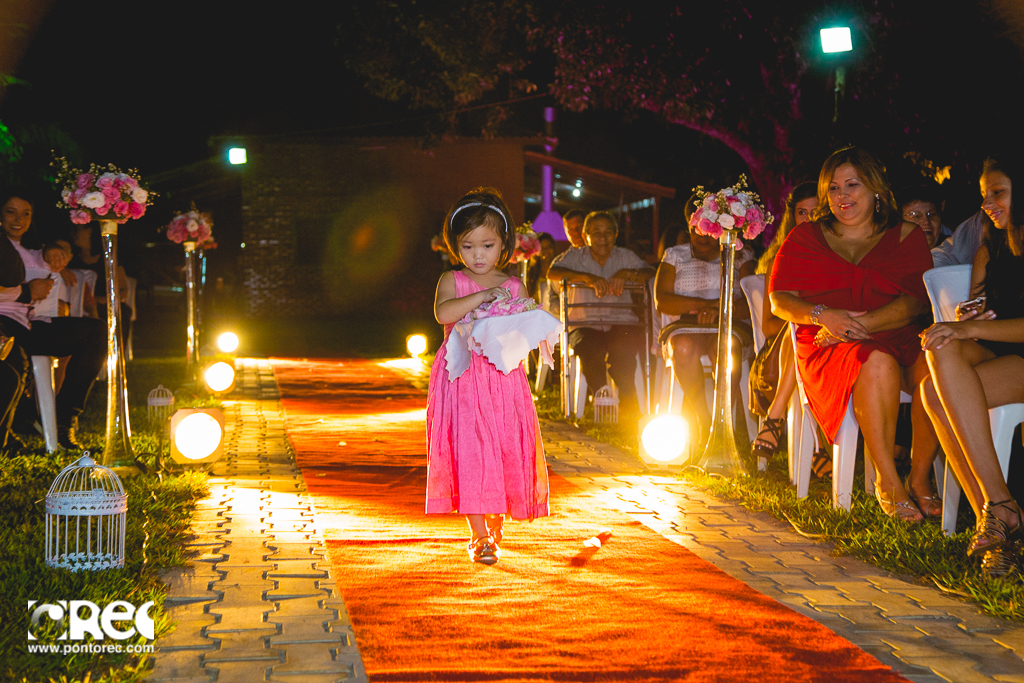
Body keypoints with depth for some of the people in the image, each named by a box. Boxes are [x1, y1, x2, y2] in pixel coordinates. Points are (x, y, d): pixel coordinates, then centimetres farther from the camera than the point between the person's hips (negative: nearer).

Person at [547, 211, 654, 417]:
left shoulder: (625, 257, 15)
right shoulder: (575, 257, 9)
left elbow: (652, 274, -1)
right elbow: (552, 273, -13)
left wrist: (626, 273, -20)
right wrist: (589, 278, -25)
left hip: (621, 323, 1)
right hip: (585, 323, -1)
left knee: (623, 349, -33)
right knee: (591, 348, -35)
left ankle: (627, 406, -20)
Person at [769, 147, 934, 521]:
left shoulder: (906, 236, 15)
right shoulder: (805, 238, 18)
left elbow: (917, 301, 1)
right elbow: (779, 300, 8)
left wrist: (861, 323, -16)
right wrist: (824, 316, -14)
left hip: (898, 338, 1)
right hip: (827, 350, -1)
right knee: (877, 364, -38)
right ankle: (888, 483, -31)